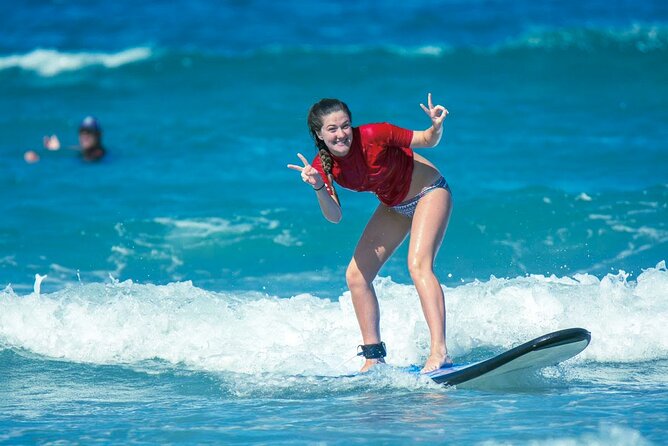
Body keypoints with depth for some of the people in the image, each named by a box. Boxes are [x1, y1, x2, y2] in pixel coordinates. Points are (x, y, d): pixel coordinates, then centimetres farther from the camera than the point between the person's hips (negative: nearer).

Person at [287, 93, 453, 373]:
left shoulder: (373, 136, -28)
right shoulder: (322, 166, -15)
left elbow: (429, 141, -16)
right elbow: (334, 216, -23)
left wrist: (437, 126, -38)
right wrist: (318, 187, -40)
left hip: (428, 192, -6)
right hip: (394, 206, 6)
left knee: (418, 265, -26)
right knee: (356, 275, 0)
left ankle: (439, 351, -35)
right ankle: (374, 356, 8)